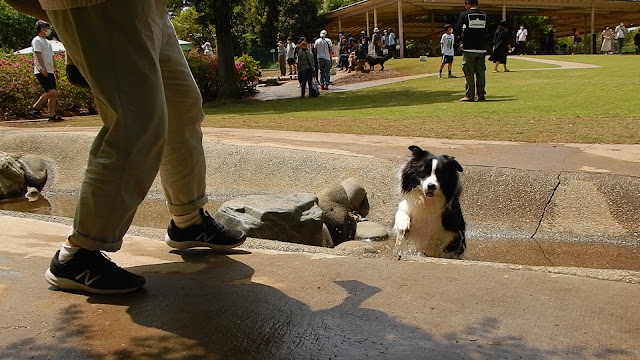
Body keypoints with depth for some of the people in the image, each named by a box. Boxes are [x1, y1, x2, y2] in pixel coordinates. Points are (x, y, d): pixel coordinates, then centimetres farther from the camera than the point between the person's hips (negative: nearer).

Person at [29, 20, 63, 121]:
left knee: (54, 93, 3)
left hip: (49, 72, 9)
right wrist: (43, 68, -23)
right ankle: (35, 106, -7)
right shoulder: (37, 40, -4)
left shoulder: (48, 42, 23)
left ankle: (52, 115, 6)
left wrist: (55, 70, 21)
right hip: (41, 71, -9)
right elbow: (38, 55, -14)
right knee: (52, 92, -20)